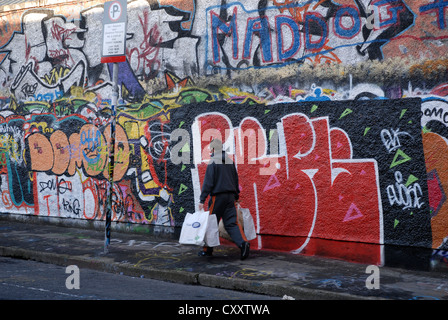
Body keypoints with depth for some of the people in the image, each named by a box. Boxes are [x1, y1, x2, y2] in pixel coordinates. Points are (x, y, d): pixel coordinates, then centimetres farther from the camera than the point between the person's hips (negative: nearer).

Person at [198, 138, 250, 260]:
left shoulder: (213, 162, -9)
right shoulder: (230, 161, 11)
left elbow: (208, 182, -13)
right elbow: (236, 180, 17)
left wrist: (202, 200, -12)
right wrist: (236, 195, 27)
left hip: (217, 196, -6)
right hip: (230, 196, 6)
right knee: (231, 223, 2)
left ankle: (207, 250, 15)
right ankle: (243, 243, -20)